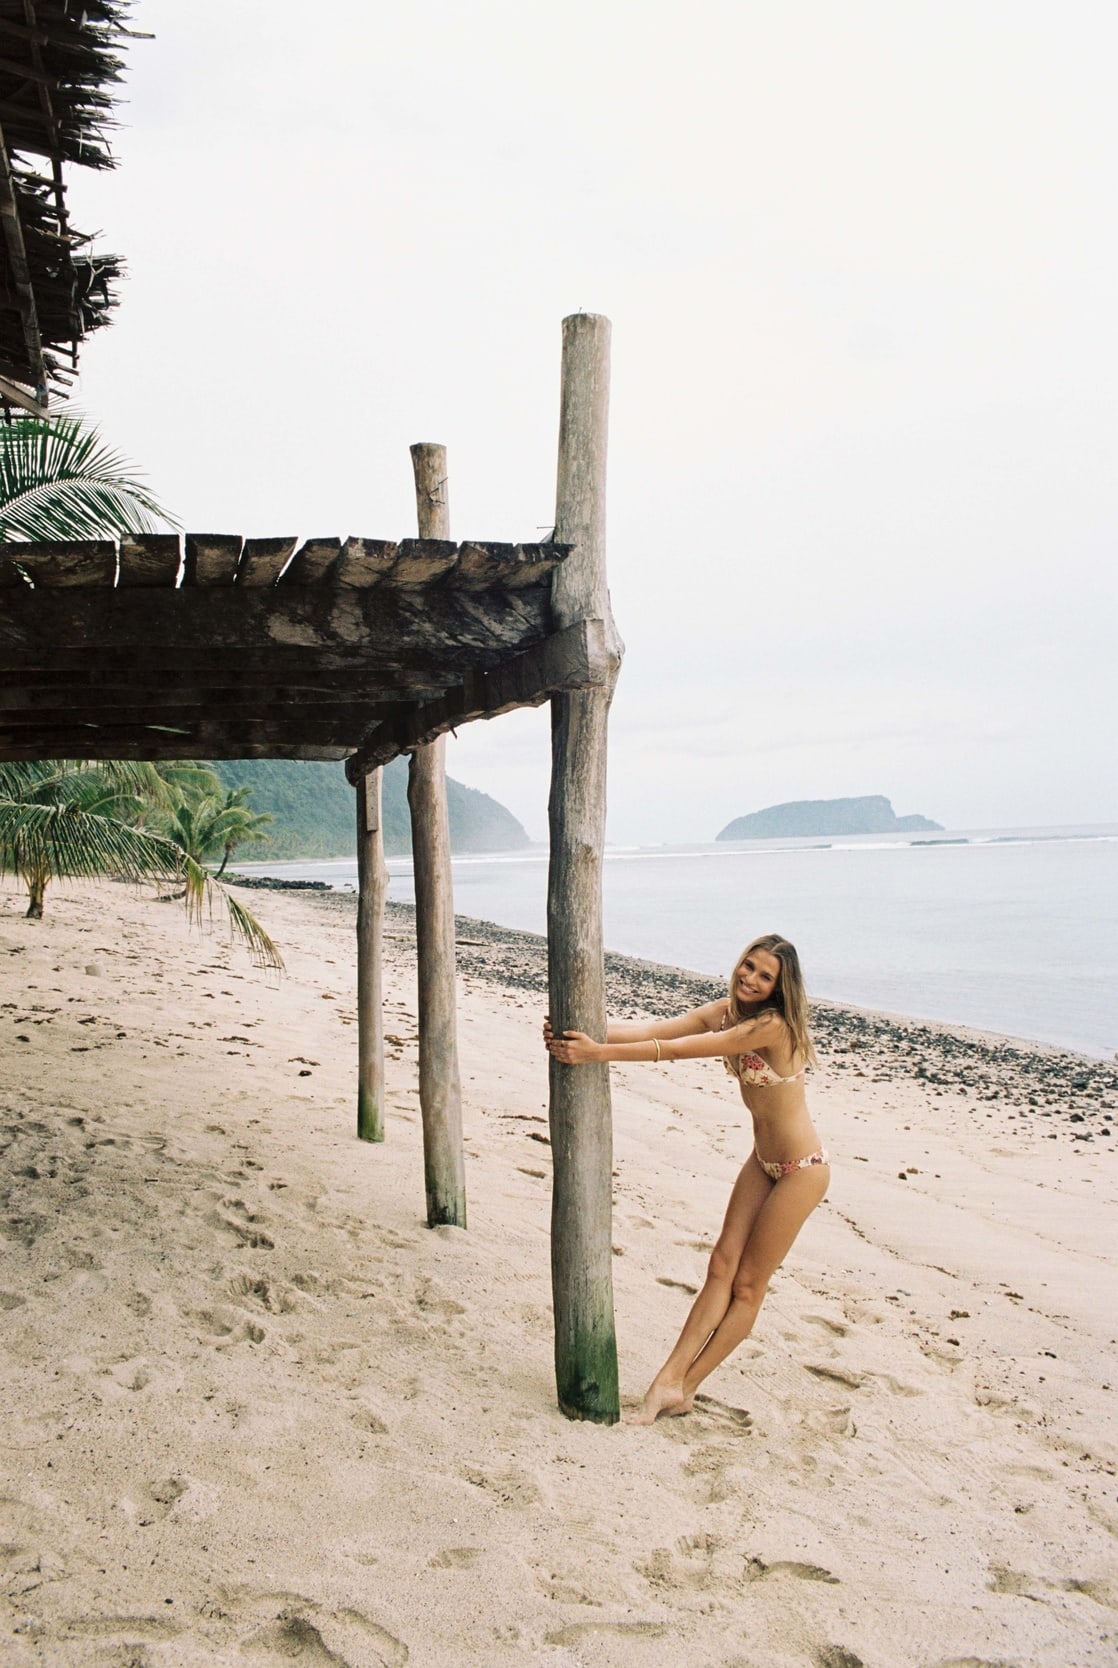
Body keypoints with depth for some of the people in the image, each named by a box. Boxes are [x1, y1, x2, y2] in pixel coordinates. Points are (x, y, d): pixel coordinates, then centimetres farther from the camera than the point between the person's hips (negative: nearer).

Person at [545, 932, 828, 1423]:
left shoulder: (772, 1026, -26)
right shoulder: (725, 1011, -2)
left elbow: (678, 1050, -32)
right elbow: (652, 1028, -14)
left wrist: (600, 1052, -35)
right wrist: (587, 1034, -28)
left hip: (800, 1169, -8)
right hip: (762, 1161, 8)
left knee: (747, 1285, 3)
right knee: (721, 1269, 3)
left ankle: (681, 1388, 10)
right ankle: (670, 1378, 3)